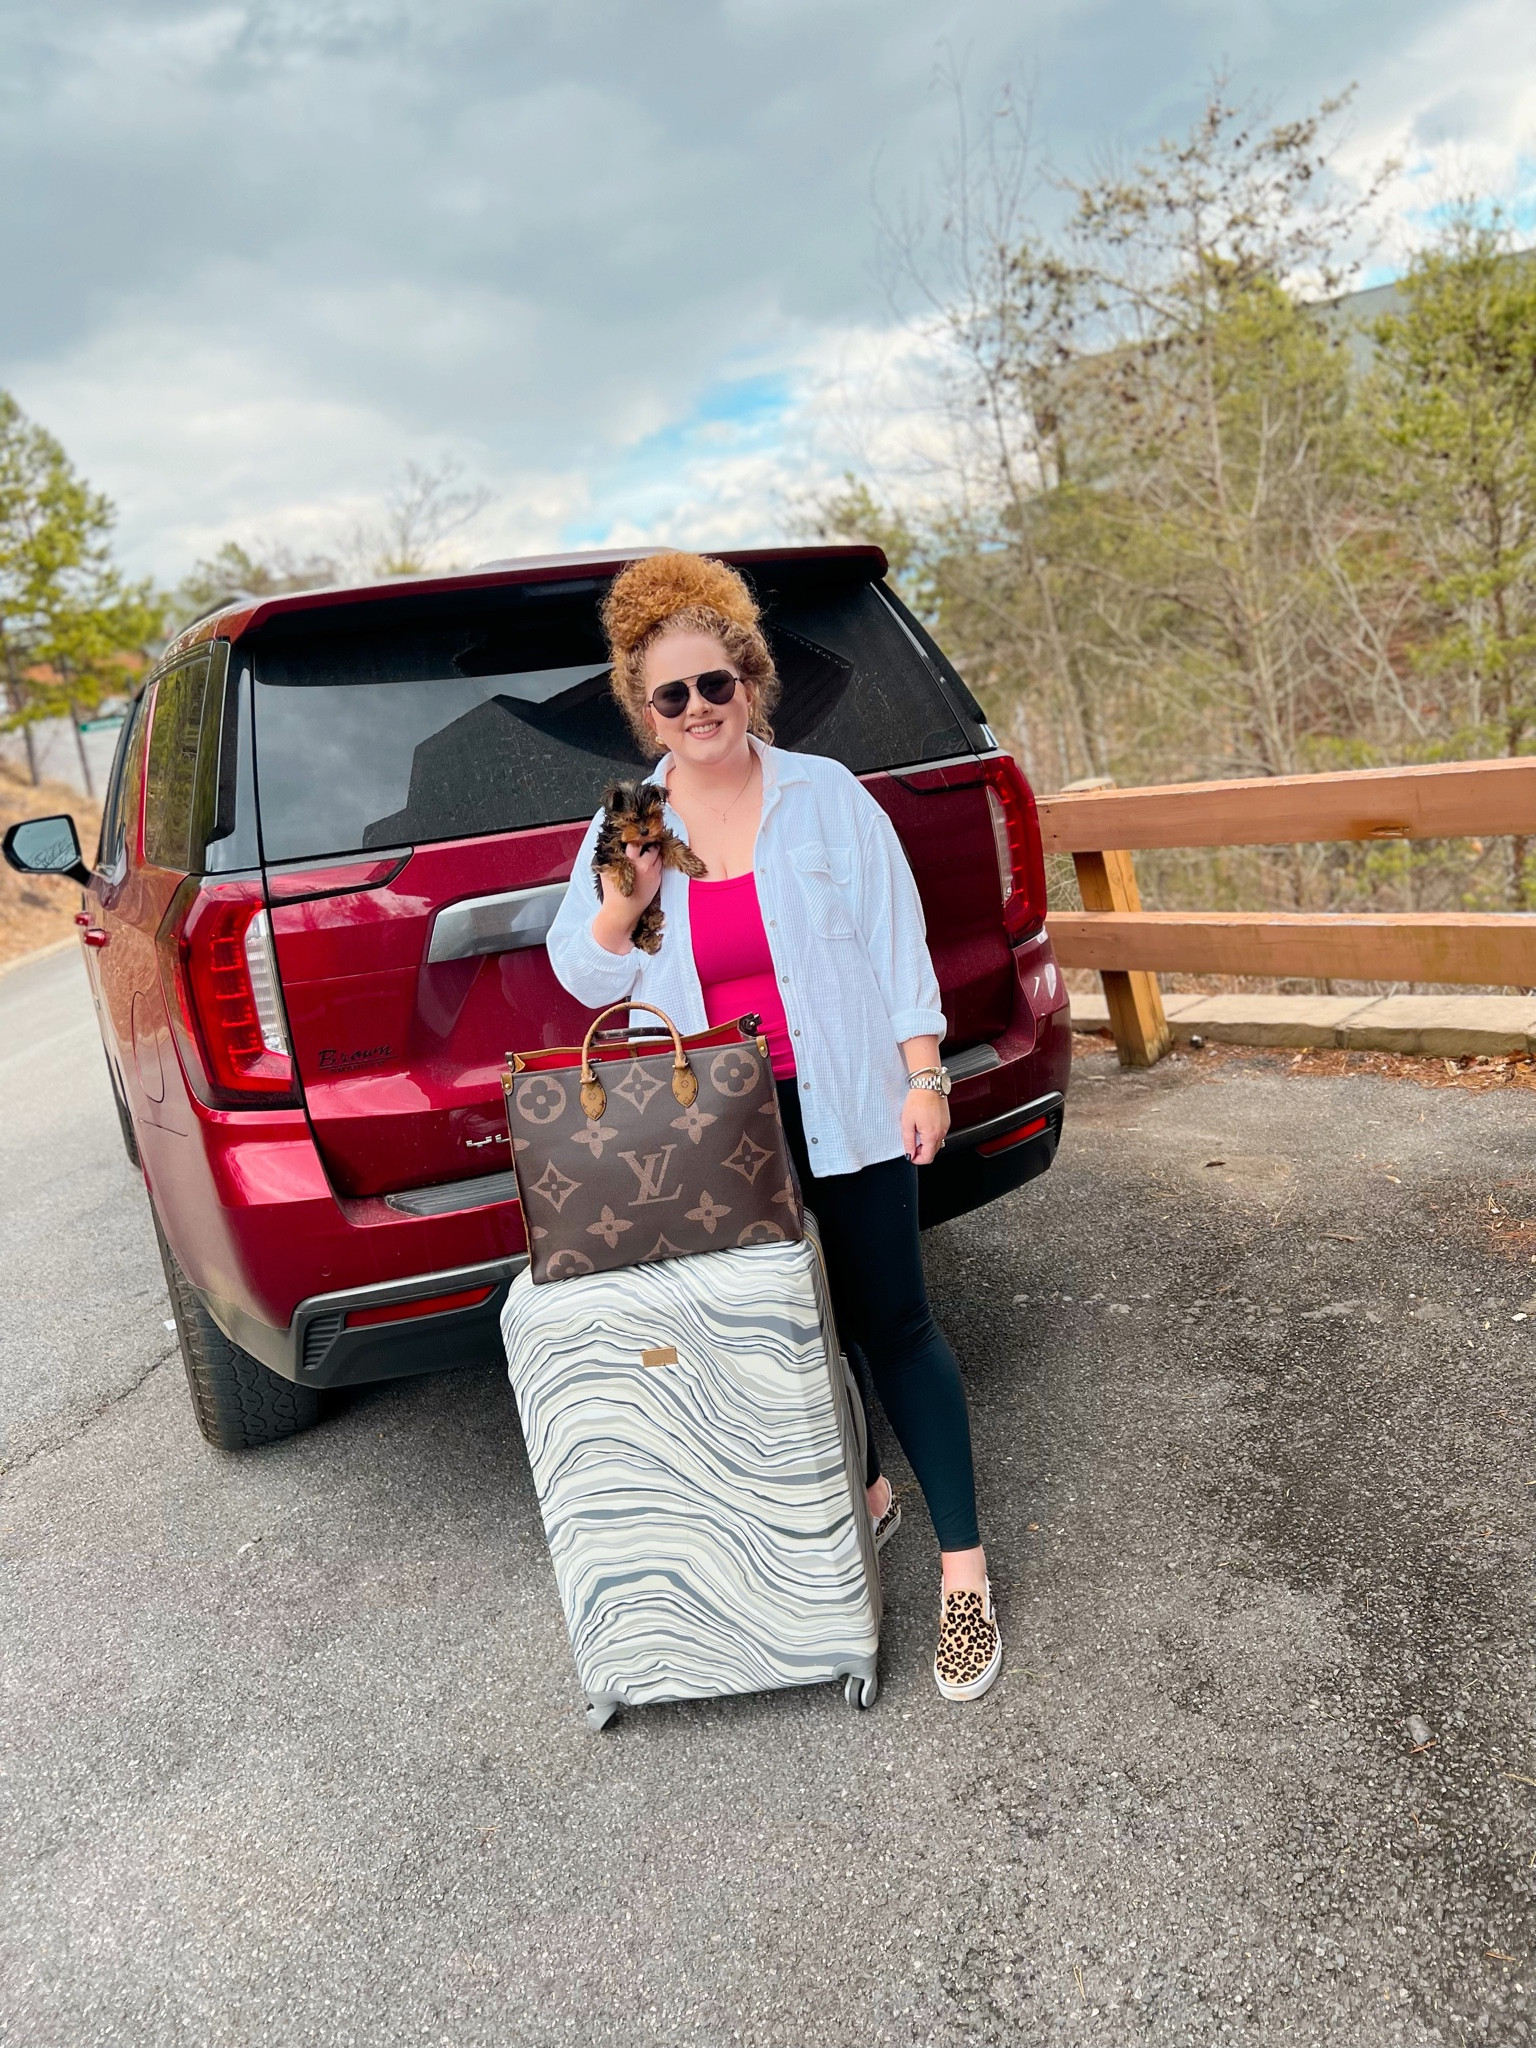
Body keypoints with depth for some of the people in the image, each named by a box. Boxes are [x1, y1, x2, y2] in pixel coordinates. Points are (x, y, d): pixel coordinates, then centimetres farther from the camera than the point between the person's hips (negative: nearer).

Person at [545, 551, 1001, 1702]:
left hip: (843, 1113, -3)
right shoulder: (626, 828, 4)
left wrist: (923, 1074, -7)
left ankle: (965, 1572, 10)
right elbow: (585, 978, 3)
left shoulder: (827, 795, -2)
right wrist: (624, 898, -17)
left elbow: (897, 938, 0)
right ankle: (861, 1494, 39)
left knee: (892, 1326, 0)